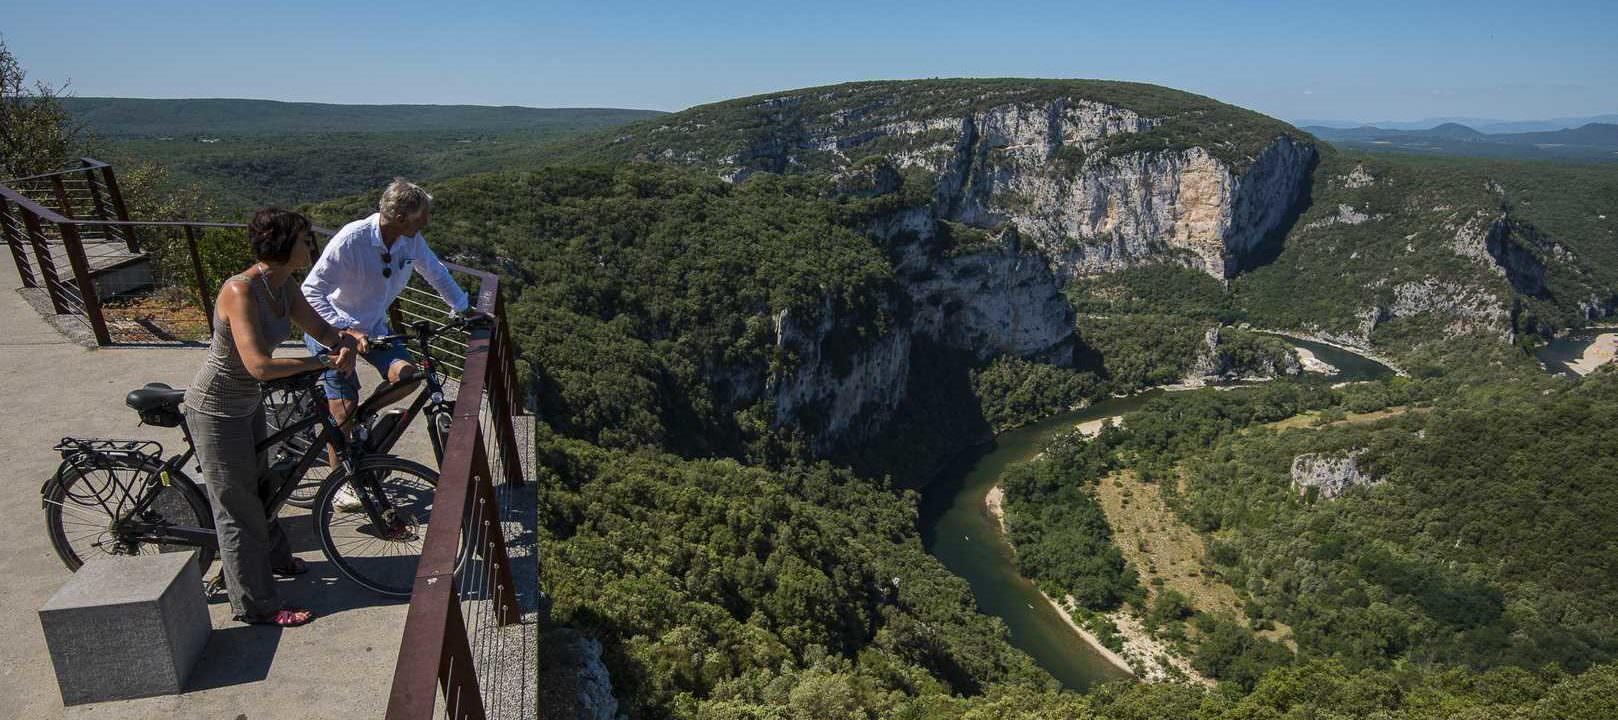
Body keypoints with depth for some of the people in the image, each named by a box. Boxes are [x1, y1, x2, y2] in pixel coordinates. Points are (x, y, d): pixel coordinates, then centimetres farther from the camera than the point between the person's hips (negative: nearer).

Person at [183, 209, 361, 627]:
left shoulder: (283, 286, -4)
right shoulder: (240, 291, -30)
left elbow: (320, 329, 0)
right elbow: (260, 365, -37)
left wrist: (346, 338, -22)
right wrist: (325, 362, -30)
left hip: (246, 403, 9)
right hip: (216, 410, -8)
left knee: (256, 486, 27)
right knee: (236, 505, 4)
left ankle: (274, 557, 50)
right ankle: (256, 605, 19)